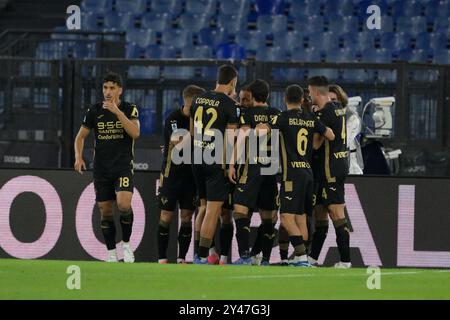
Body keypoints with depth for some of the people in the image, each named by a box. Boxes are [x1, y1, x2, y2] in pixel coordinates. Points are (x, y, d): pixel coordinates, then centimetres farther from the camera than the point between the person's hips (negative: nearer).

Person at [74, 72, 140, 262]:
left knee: (124, 204, -23)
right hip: (101, 169, 3)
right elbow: (81, 136, 13)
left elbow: (135, 133, -17)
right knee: (105, 211, 3)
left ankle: (126, 243, -1)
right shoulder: (94, 111, 5)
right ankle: (111, 253, 14)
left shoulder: (129, 109, -1)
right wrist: (78, 157, -4)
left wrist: (117, 112, -22)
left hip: (123, 167, -3)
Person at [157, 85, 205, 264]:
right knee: (166, 216, -2)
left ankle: (182, 258, 6)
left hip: (191, 173, 4)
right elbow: (178, 143, -26)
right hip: (172, 173, -4)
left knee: (187, 216, 1)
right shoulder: (173, 120, -14)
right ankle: (162, 258, 4)